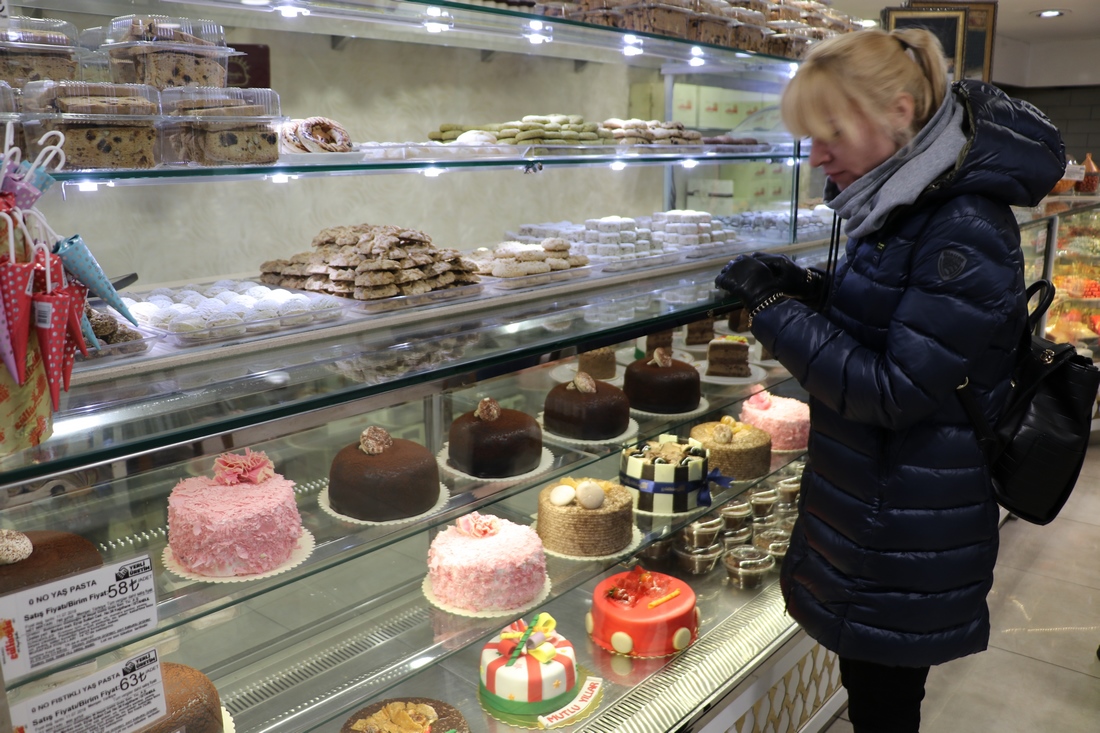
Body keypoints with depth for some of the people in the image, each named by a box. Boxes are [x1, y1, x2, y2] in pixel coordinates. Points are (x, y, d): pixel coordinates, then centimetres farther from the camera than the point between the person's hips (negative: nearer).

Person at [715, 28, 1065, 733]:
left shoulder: (968, 233, -24)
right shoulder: (907, 209, 4)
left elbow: (893, 390, -24)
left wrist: (776, 306, -19)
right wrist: (806, 289, -4)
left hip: (909, 534, -8)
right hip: (868, 501, 8)